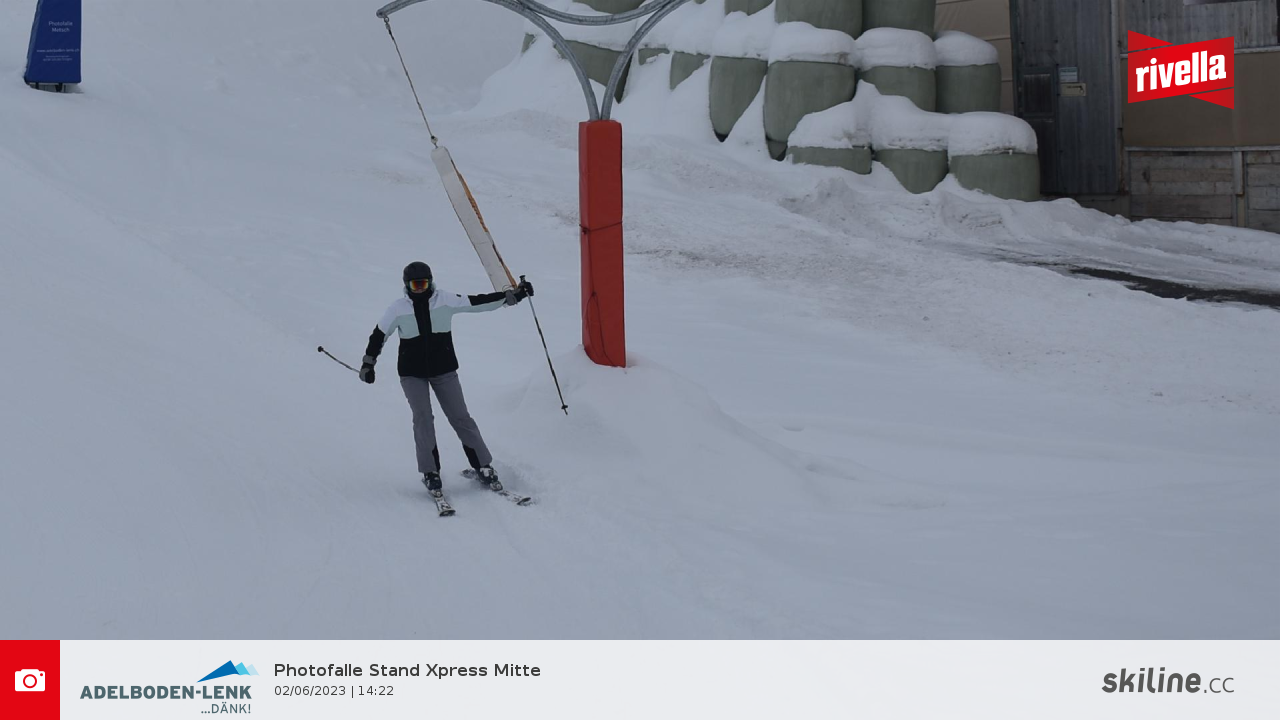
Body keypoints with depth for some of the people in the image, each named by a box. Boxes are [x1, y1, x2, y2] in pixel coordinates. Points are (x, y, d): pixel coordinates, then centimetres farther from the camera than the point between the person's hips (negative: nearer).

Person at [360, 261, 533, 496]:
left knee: (460, 417, 0)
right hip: (412, 373, -1)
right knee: (423, 418, -14)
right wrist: (368, 364, 5)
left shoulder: (446, 301, -5)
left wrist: (512, 296, -7)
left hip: (444, 370, 1)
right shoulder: (398, 309, -4)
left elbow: (480, 302, -3)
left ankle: (483, 466, 8)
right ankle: (430, 472, -5)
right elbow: (379, 336, 6)